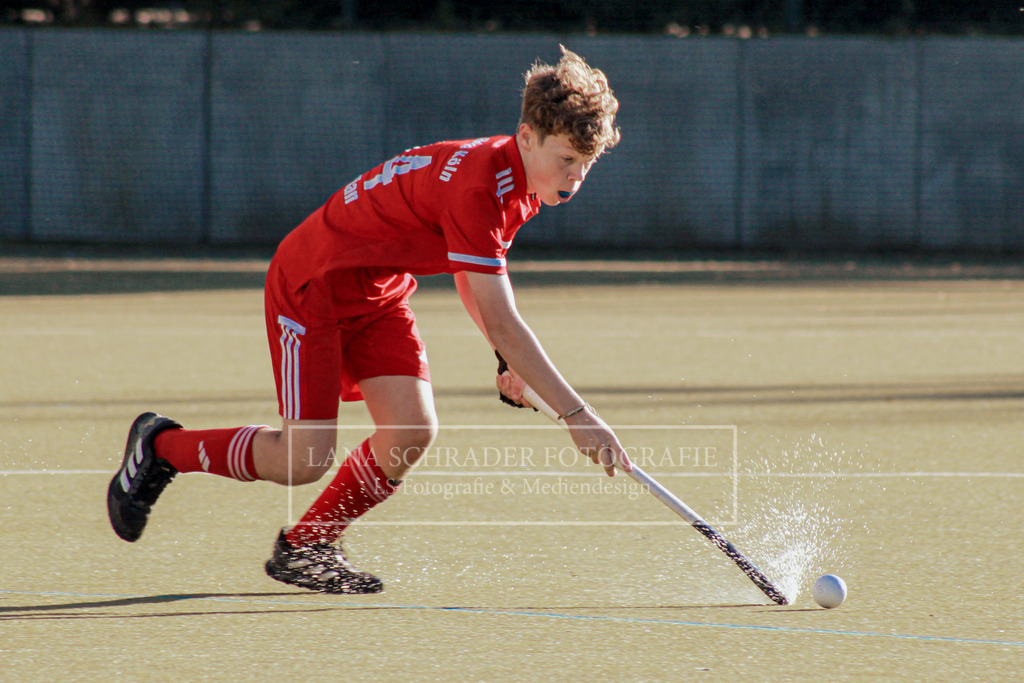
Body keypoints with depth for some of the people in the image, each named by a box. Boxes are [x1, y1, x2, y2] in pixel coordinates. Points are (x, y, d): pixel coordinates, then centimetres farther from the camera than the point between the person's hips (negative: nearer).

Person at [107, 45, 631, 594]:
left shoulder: (522, 183, -5)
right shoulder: (478, 186, -34)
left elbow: (470, 275, 14)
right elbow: (502, 323, -37)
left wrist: (508, 359, -1)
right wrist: (577, 415, -38)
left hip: (380, 293, 9)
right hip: (310, 285, -9)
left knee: (413, 432, -10)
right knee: (304, 461, -11)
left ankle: (305, 546, 12)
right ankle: (160, 446, 15)